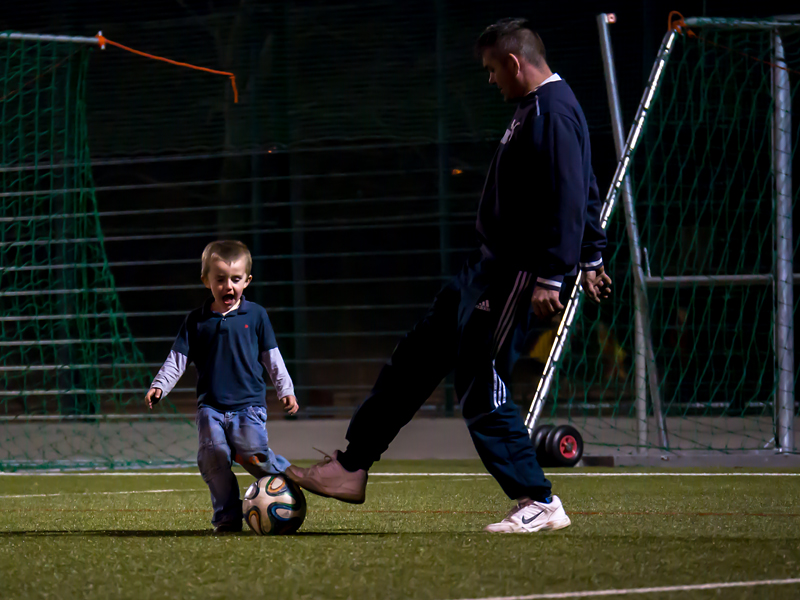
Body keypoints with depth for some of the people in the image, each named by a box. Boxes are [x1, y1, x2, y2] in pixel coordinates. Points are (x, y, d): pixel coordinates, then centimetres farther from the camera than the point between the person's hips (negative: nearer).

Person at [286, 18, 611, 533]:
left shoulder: (553, 114, -17)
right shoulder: (534, 109, 16)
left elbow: (569, 201, -24)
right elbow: (584, 194, 24)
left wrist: (550, 277, -27)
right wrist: (592, 258, 30)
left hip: (513, 274, -11)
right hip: (488, 265, 11)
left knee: (479, 380, -10)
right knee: (417, 357, 13)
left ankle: (539, 504, -4)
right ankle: (351, 468, 19)